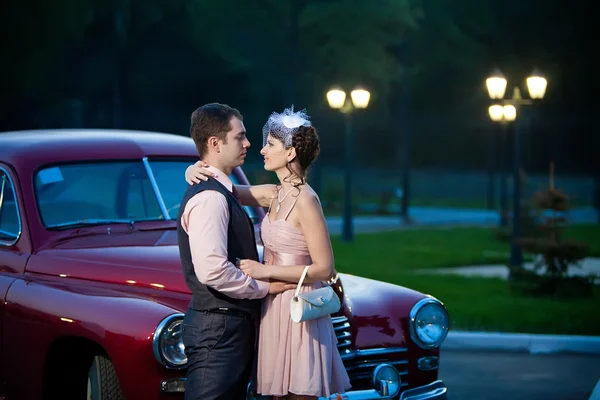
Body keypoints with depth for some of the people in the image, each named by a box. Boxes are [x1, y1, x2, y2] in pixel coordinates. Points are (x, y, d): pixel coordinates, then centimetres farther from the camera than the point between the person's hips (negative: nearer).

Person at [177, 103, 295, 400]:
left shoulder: (217, 190, 15)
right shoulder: (209, 197, -18)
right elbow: (212, 270, -27)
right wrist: (263, 287, -15)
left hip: (229, 323, 10)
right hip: (218, 329, -10)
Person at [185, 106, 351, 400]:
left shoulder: (305, 200, -15)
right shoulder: (273, 195, 8)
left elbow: (324, 269, -16)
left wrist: (266, 270, -18)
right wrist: (196, 169, -4)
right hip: (275, 309, 8)